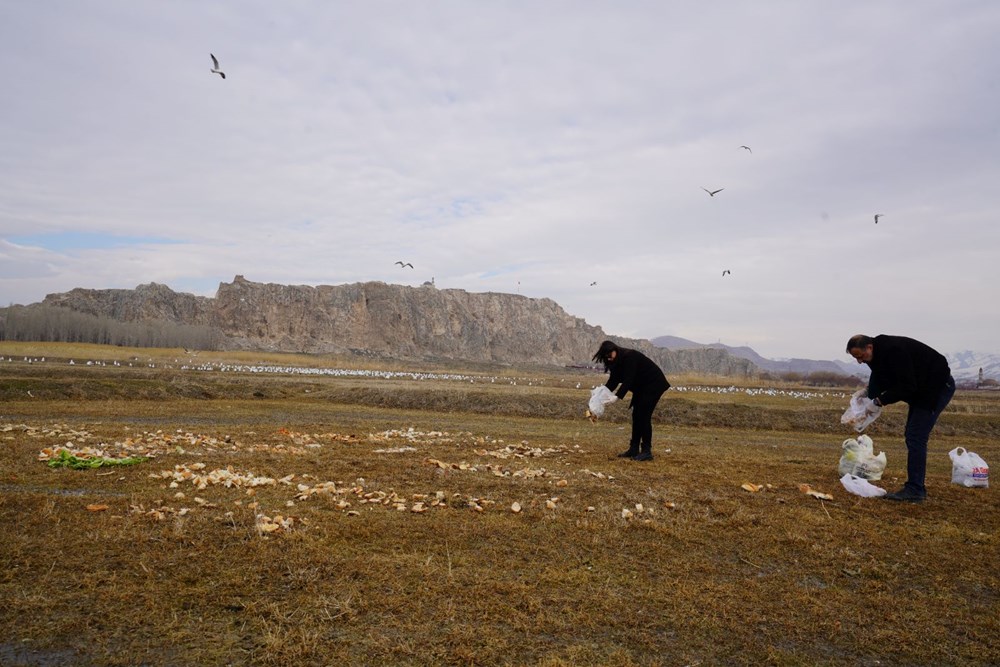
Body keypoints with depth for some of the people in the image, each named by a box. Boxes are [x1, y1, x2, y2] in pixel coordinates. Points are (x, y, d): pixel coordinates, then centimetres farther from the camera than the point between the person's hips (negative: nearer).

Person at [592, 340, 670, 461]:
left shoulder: (629, 356, -26)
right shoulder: (617, 361, 1)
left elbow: (628, 380, -32)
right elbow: (613, 381, -2)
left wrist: (617, 397, -40)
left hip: (654, 384, -9)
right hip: (641, 387, 9)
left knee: (643, 416, -13)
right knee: (636, 415, 6)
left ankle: (647, 452, -11)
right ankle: (634, 449, 10)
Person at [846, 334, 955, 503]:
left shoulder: (893, 350, -29)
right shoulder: (878, 354, 2)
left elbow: (907, 387, -30)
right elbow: (878, 381, 6)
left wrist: (880, 400, -25)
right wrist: (868, 397, -11)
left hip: (938, 386, -10)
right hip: (921, 389, 10)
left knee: (916, 438, -13)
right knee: (911, 436, 9)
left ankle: (914, 491, -11)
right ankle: (916, 488, 15)